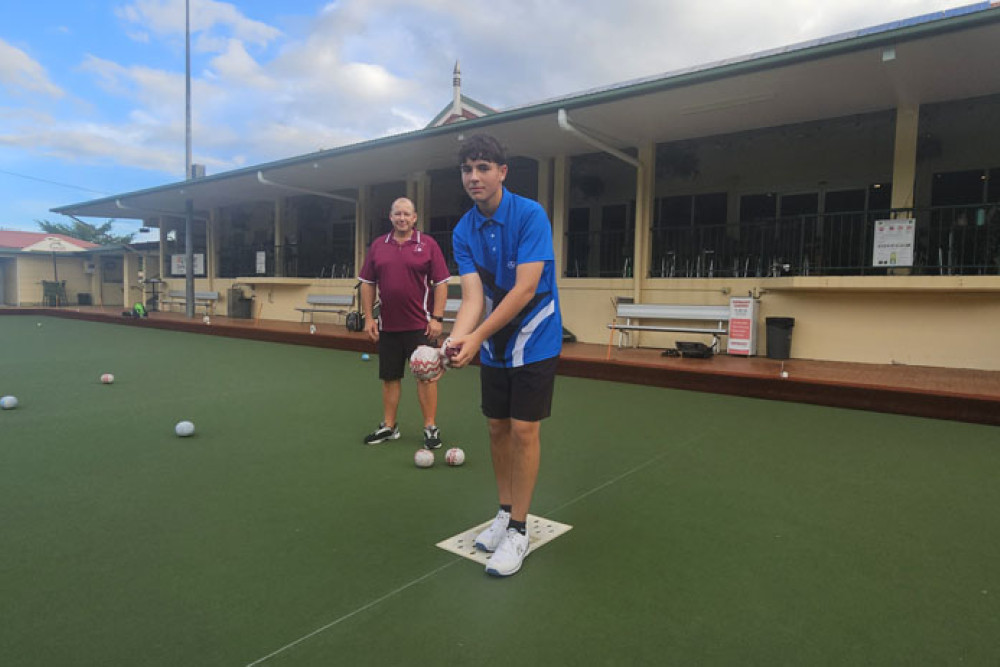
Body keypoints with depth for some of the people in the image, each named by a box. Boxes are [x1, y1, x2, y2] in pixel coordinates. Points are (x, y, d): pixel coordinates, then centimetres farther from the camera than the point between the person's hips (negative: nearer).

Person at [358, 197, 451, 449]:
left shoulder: (428, 244, -1)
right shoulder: (377, 246, 7)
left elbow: (441, 283, -4)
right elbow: (368, 284, 9)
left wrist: (437, 318, -10)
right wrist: (368, 317, 3)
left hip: (420, 324, -3)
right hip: (387, 325, 3)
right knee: (389, 377, 11)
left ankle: (430, 428, 12)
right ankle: (389, 426, 24)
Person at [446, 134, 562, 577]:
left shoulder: (531, 215, -17)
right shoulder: (463, 232, -2)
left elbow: (525, 289, -24)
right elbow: (473, 296, -10)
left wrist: (476, 336, -30)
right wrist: (454, 340, -30)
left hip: (534, 341, -5)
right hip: (493, 347, 5)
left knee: (524, 429, -4)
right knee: (498, 428, 10)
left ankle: (518, 530, 10)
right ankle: (504, 512, 28)